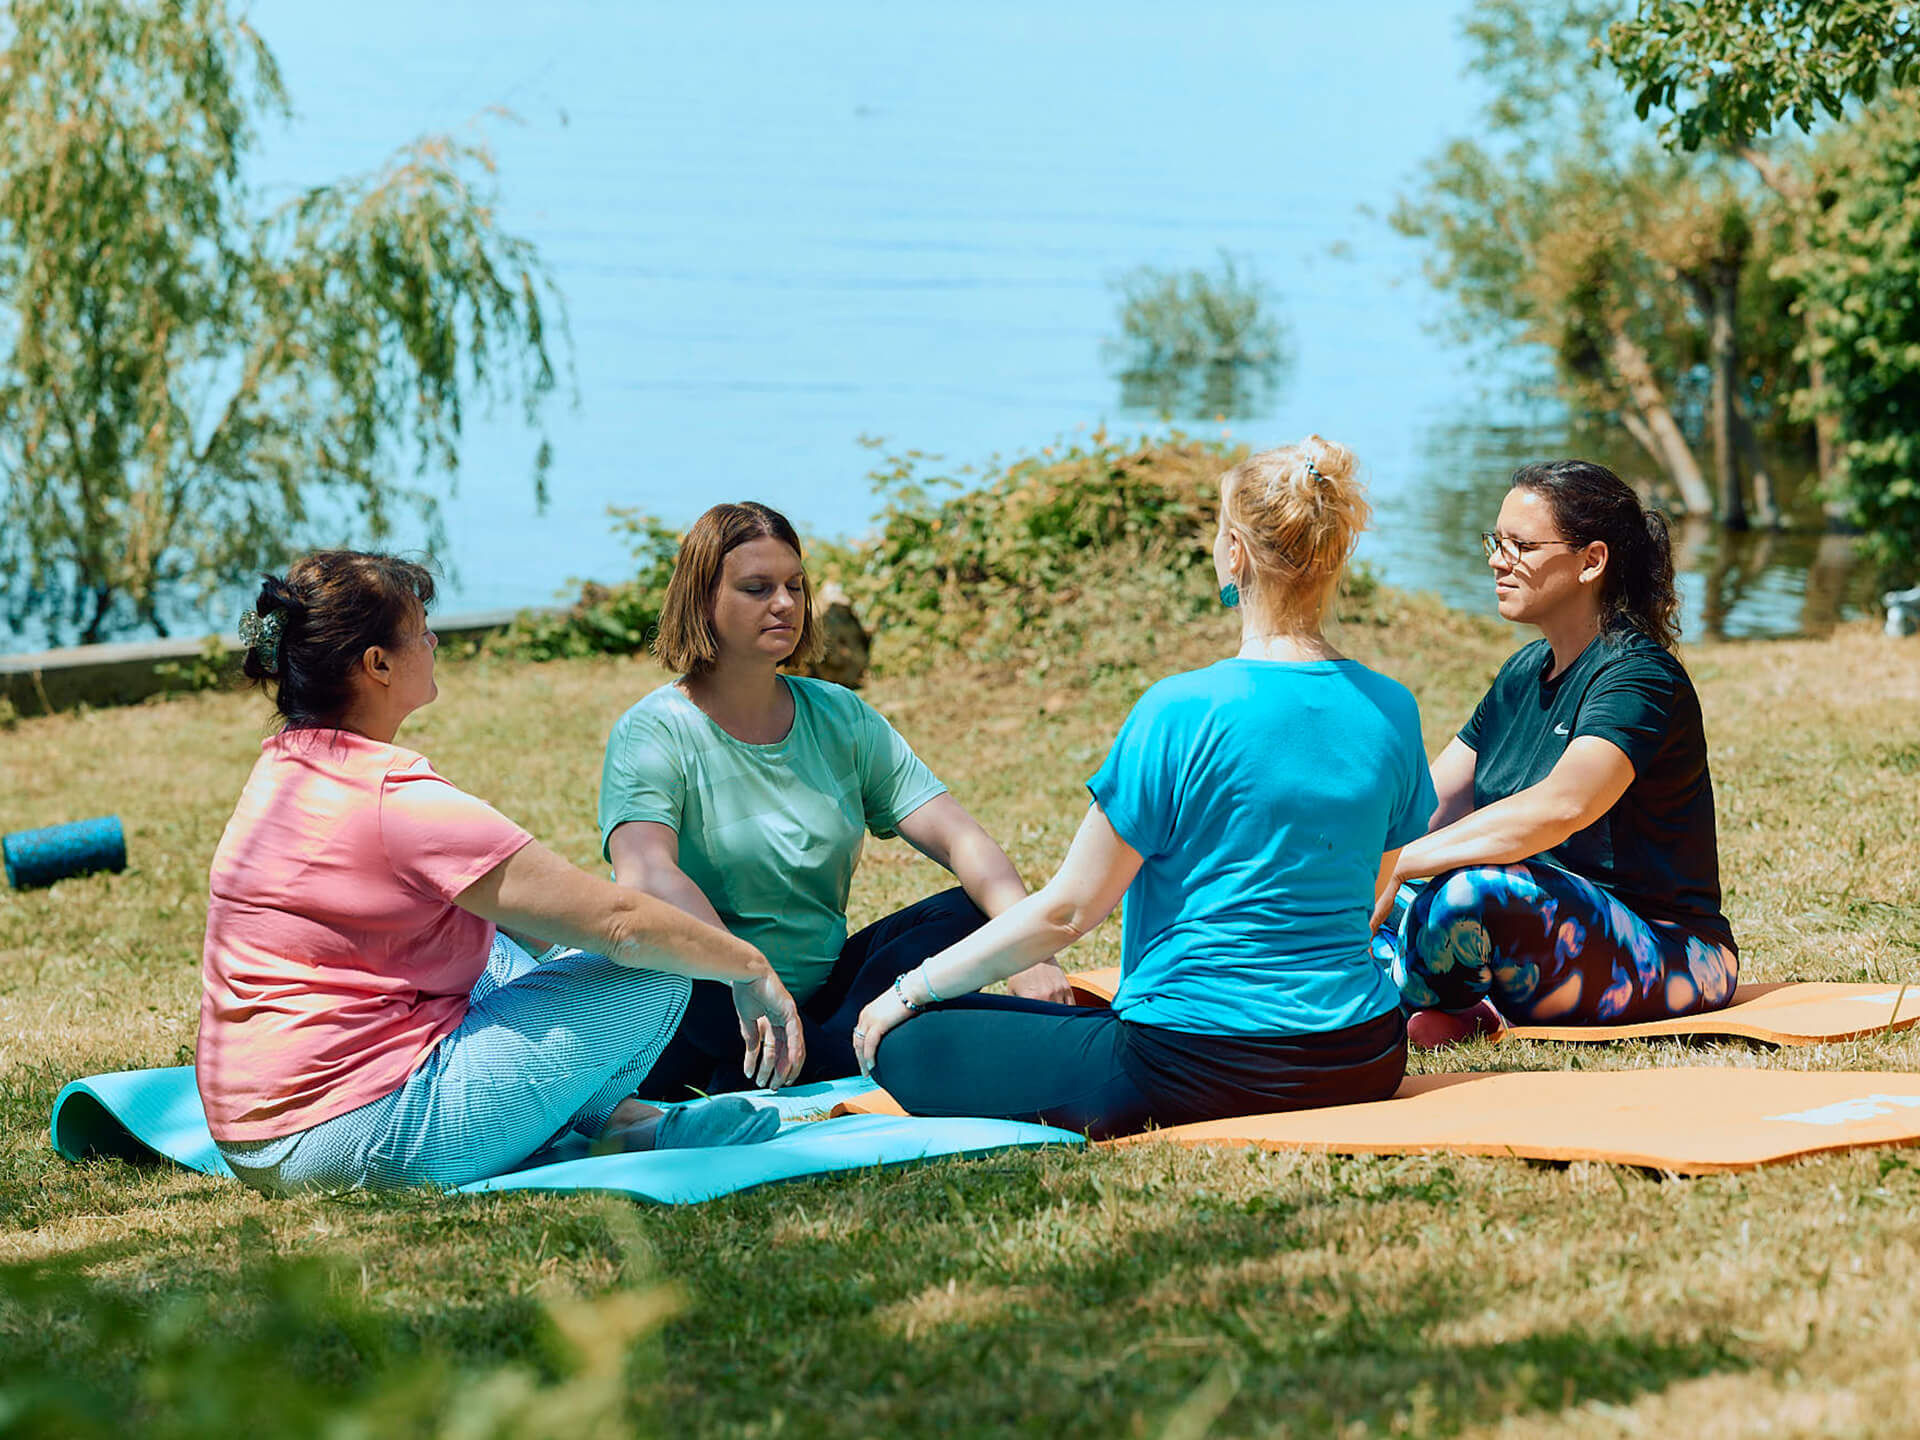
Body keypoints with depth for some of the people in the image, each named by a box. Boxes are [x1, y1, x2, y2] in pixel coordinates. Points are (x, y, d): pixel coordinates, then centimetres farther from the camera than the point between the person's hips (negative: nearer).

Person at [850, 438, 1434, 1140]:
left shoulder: (1181, 713, -17)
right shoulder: (1392, 712, 0)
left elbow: (1066, 911, -12)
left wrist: (909, 991, 1)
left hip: (1197, 1072, -8)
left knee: (905, 1044, 2)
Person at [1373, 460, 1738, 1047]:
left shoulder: (1640, 675, -16)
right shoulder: (1525, 673, 13)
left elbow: (1561, 806, -34)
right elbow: (1425, 807, 10)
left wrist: (1400, 864, -38)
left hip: (1668, 957, -9)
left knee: (1472, 893, -36)